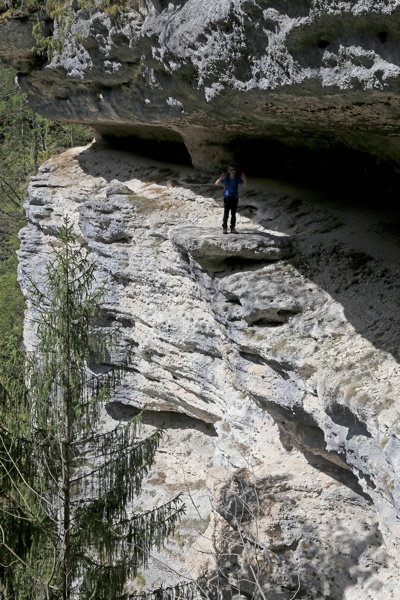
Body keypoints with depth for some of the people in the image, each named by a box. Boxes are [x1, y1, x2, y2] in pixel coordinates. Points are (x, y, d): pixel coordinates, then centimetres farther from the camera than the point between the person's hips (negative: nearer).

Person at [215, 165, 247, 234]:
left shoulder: (238, 179, -1)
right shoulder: (226, 178, -8)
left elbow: (245, 185, 0)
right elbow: (216, 183, -12)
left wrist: (244, 179, -17)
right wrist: (220, 178, -31)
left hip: (235, 197, 2)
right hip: (227, 197, -2)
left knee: (233, 214, 6)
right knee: (226, 213, -4)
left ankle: (233, 228, 12)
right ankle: (224, 228, 3)